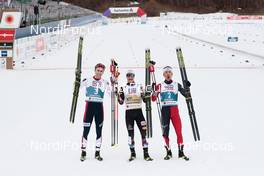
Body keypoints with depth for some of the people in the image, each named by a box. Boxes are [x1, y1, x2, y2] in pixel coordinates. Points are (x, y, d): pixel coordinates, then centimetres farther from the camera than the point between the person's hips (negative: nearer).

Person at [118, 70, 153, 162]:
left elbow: (145, 99, 3)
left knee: (143, 131, -8)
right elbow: (121, 102, 4)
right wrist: (119, 95, -13)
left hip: (138, 111, -1)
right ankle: (132, 153, 14)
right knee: (130, 133, 4)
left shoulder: (139, 87, 6)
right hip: (129, 112, 1)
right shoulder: (124, 88, 8)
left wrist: (144, 95, -18)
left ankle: (146, 154, -5)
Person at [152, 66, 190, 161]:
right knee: (165, 132, 1)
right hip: (164, 110, 0)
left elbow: (186, 95, 6)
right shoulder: (160, 86, 6)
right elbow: (153, 99, 3)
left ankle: (181, 152, 0)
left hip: (174, 110, 0)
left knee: (179, 131, -8)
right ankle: (168, 152, 13)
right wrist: (154, 91, -15)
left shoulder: (177, 85, 8)